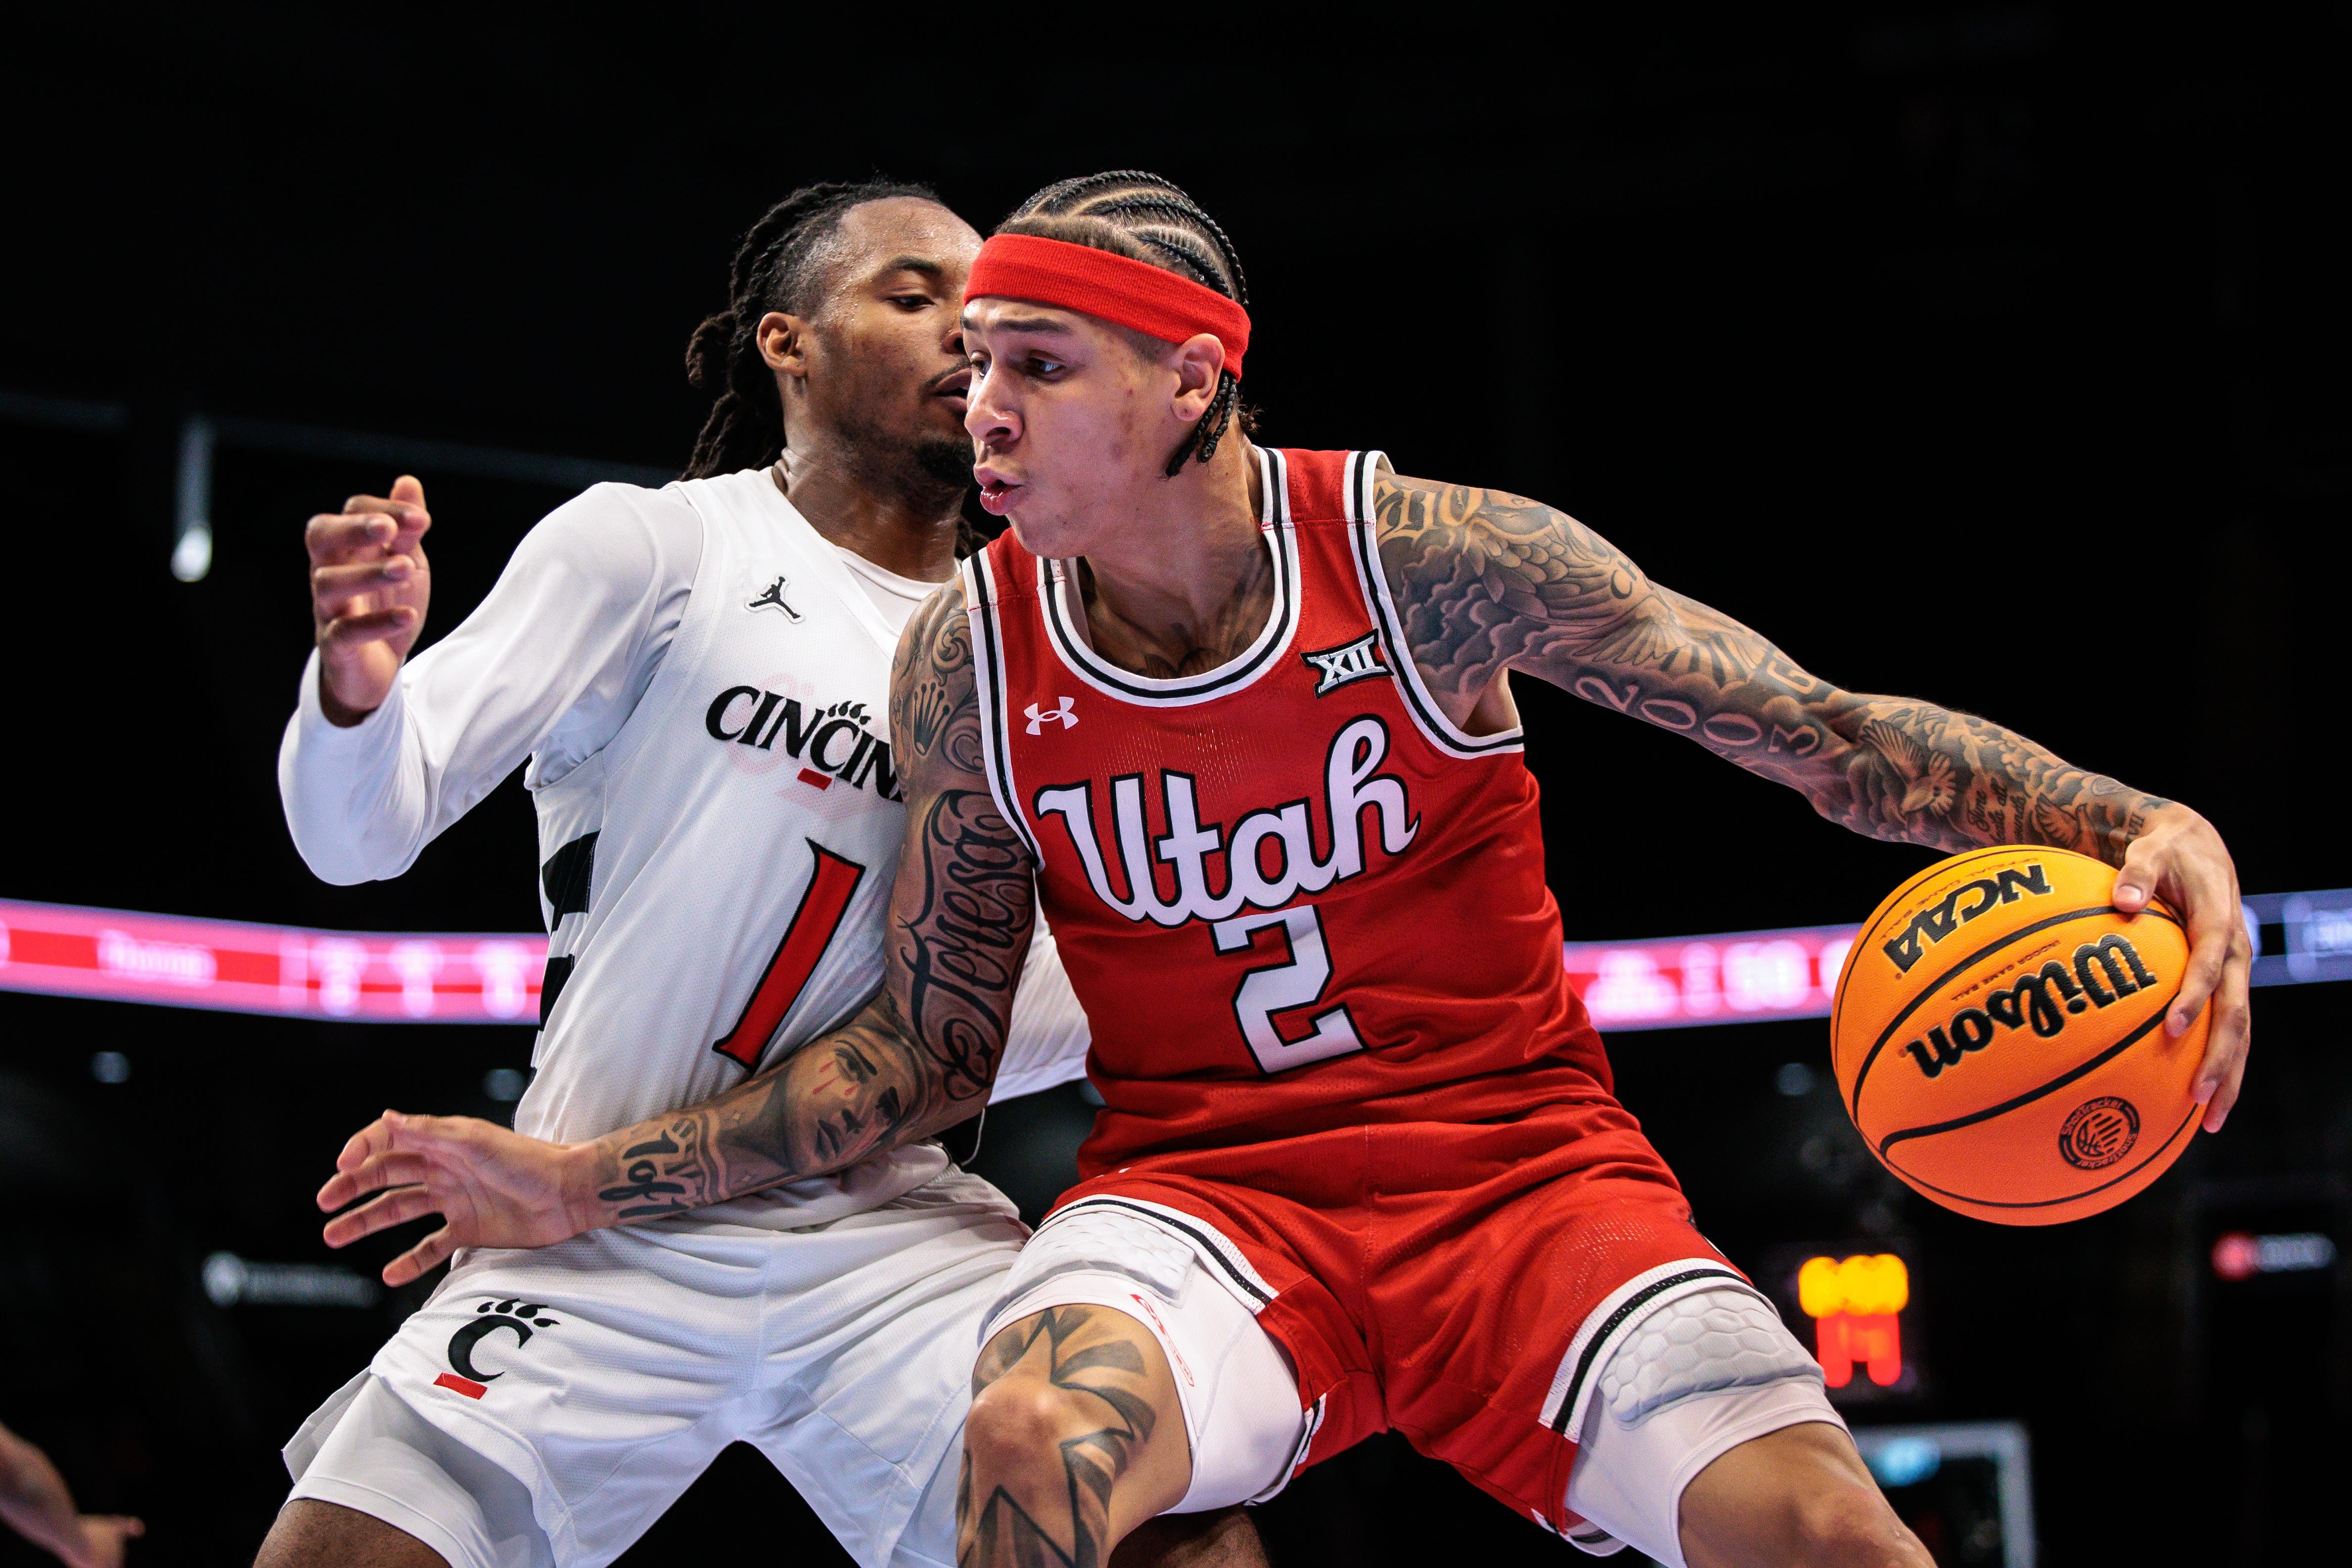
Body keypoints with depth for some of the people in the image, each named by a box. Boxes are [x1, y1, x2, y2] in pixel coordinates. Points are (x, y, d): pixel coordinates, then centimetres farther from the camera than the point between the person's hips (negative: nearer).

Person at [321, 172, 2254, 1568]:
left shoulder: (1427, 559, -11)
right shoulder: (968, 659, -3)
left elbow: (1831, 732, -9)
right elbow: (934, 1046, 6)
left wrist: (2138, 825, -24)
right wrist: (595, 1179, -1)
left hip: (1523, 1164, -1)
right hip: (1205, 1188, 1)